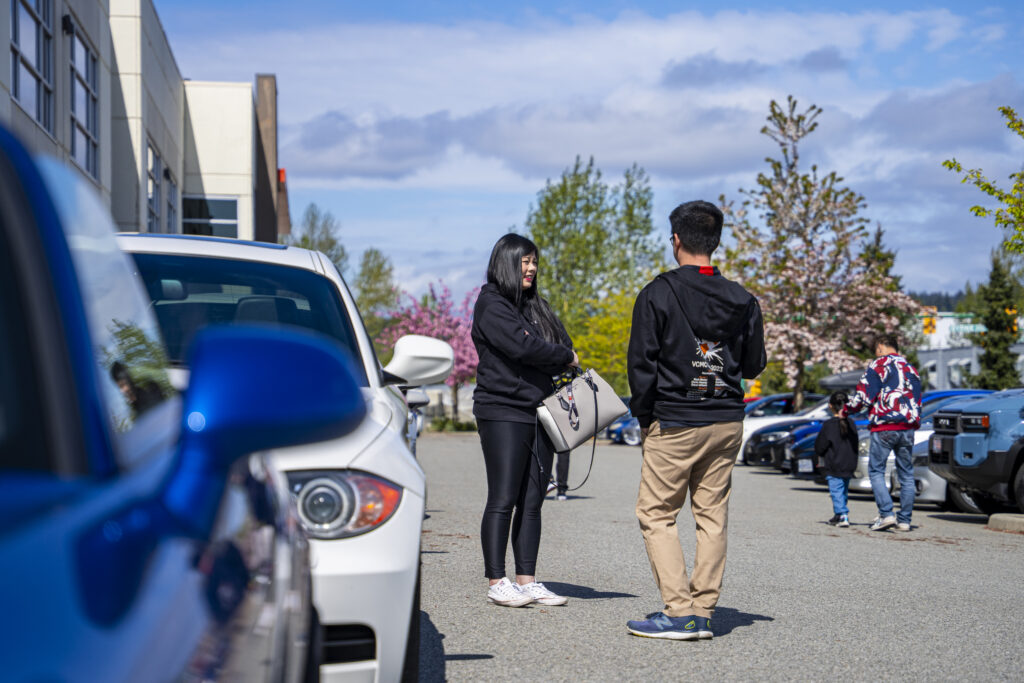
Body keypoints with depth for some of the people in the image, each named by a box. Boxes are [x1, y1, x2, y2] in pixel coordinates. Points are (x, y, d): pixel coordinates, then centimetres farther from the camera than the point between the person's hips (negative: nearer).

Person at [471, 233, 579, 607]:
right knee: (503, 500, -7)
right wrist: (567, 359, -5)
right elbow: (522, 347, -17)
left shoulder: (536, 306, 21)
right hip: (503, 412, -8)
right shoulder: (491, 304, -5)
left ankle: (527, 580, 9)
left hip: (539, 414, 8)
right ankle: (497, 581, -3)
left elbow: (563, 345, 18)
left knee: (532, 502, 6)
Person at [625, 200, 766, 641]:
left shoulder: (658, 294, -8)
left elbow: (641, 363, -8)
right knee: (712, 515, 9)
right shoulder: (742, 300, 5)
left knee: (656, 514, 1)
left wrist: (643, 417, 2)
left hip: (675, 423, -5)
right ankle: (703, 611, 9)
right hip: (728, 422, 5)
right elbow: (754, 365, 12)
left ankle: (679, 612, -6)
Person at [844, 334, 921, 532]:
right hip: (907, 427, 6)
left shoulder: (878, 365, -2)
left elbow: (863, 395, -6)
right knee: (906, 474, 9)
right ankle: (904, 519, 8)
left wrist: (846, 411, 7)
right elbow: (917, 401, 21)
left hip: (884, 427, -6)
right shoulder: (911, 369, 18)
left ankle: (886, 514, -15)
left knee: (876, 471, -1)